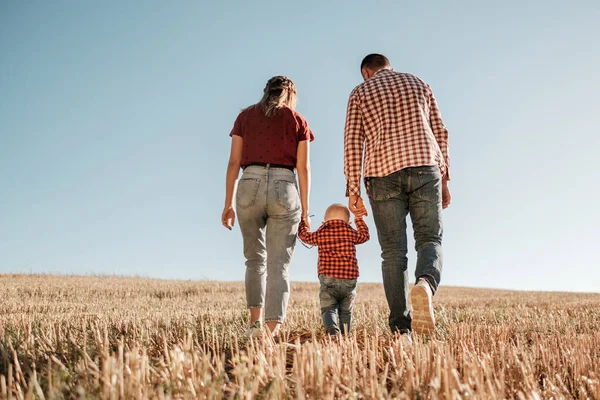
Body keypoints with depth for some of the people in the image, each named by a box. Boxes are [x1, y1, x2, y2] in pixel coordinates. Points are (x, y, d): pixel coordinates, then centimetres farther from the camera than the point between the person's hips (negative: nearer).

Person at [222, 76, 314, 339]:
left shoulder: (245, 116, 15)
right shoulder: (297, 120, 12)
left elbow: (234, 162, 8)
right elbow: (303, 168, 6)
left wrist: (229, 204, 9)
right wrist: (305, 209, 9)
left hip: (250, 186, 1)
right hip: (284, 189, -1)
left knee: (255, 258, 16)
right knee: (279, 263, 2)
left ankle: (256, 323, 5)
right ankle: (272, 330, -7)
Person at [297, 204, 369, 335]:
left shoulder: (320, 234, 5)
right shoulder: (350, 233, 6)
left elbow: (304, 235, 23)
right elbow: (364, 235, 26)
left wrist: (303, 221, 42)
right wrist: (359, 219, 42)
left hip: (327, 279, -1)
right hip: (349, 280, 1)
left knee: (328, 309, -3)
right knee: (345, 312, 14)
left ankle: (332, 330, -29)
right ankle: (344, 334, 4)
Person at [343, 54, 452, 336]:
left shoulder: (360, 93, 15)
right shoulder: (418, 84, 21)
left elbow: (353, 142, 4)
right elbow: (440, 133, 15)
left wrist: (352, 191, 2)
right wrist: (444, 179, 16)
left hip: (383, 174, -1)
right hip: (425, 168, 1)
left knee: (393, 251, 3)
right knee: (429, 239, 6)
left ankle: (401, 328, -1)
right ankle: (425, 284, -28)